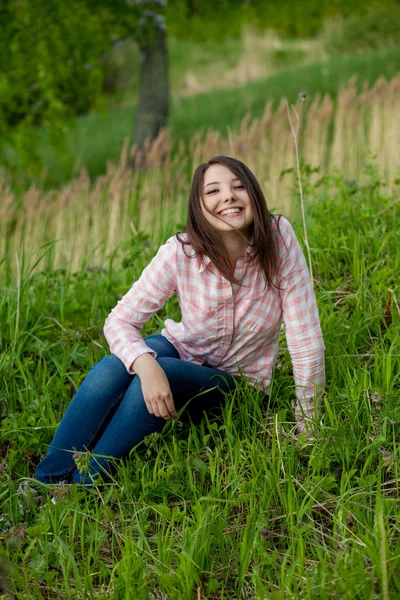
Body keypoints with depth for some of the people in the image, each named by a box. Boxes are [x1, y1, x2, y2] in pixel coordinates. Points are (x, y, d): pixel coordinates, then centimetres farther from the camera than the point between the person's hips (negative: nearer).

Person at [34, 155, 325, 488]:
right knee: (110, 370, -30)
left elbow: (305, 334, -21)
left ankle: (83, 487, -17)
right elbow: (120, 320, -19)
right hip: (180, 349, 1)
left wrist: (307, 425, -19)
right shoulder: (180, 253, -21)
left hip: (236, 379, -1)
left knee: (164, 374, -32)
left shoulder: (279, 236, -25)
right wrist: (144, 364, -41)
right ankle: (45, 484, -16)